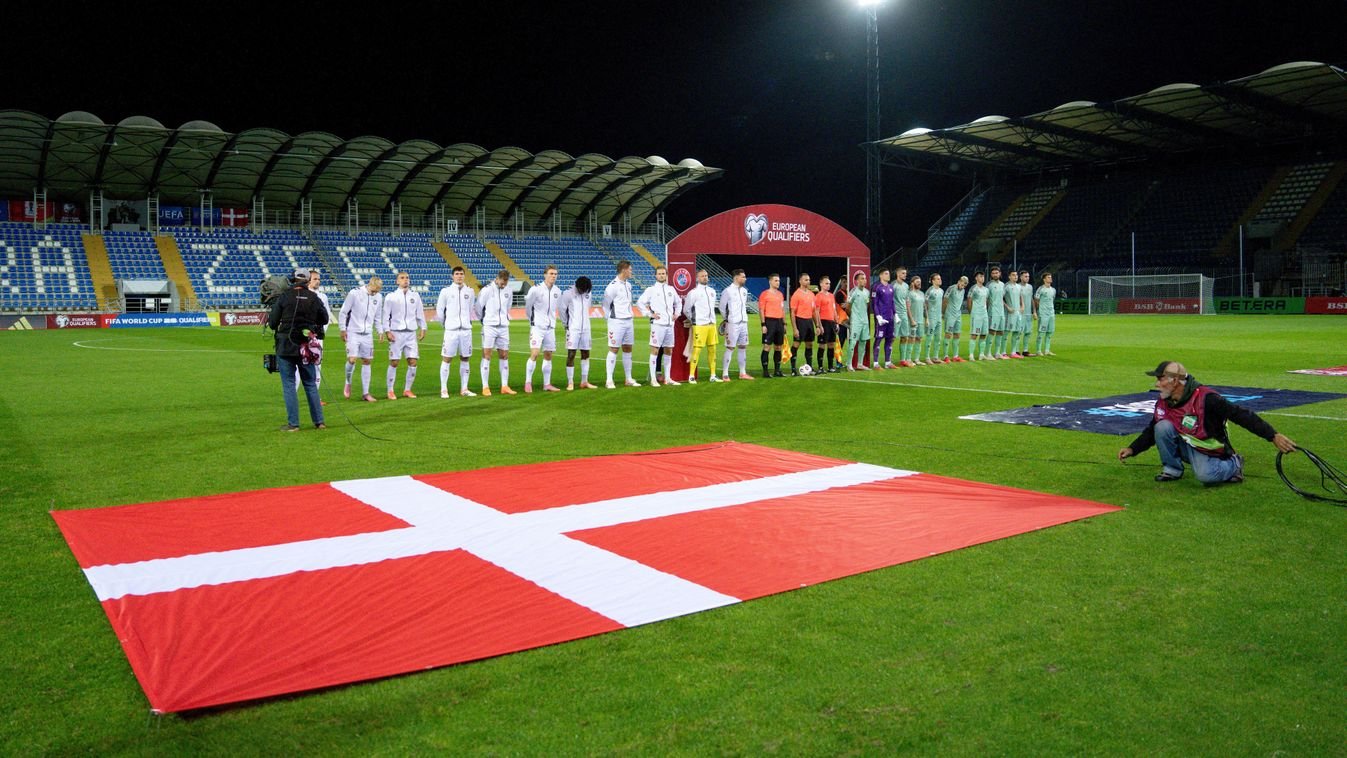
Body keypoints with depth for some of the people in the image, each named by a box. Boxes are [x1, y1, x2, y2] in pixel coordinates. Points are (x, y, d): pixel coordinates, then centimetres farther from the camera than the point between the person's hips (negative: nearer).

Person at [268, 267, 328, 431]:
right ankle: (319, 421, 13)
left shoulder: (284, 297, -8)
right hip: (307, 347, 3)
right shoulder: (314, 298, 0)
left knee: (289, 385, 4)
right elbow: (324, 319, 10)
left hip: (286, 346, -3)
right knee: (310, 384, 13)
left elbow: (272, 323, -6)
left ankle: (293, 423, 3)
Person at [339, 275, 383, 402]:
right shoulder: (354, 293, -10)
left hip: (368, 334, 5)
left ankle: (366, 393, 10)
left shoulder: (378, 297, 5)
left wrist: (380, 331, 6)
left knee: (366, 362, 5)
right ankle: (348, 383, 14)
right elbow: (343, 312, -4)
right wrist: (343, 330, -4)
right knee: (352, 359, -14)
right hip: (353, 333, -4)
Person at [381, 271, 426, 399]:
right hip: (396, 333, -3)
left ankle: (407, 390, 13)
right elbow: (386, 315, 0)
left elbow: (420, 313, 13)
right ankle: (390, 391, 10)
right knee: (394, 363, -1)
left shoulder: (415, 295, 9)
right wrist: (387, 331, -8)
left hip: (411, 333, 3)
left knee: (413, 362, -1)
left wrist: (422, 328, 7)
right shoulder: (391, 296, 0)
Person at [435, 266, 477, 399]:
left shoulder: (469, 291, 7)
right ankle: (444, 390, 4)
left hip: (466, 330, 3)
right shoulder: (446, 291, 0)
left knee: (465, 359, 6)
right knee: (446, 359, -1)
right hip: (451, 330, -3)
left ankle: (464, 389, 13)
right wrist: (445, 323, 12)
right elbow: (439, 310, 6)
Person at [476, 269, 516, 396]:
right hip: (489, 327, -5)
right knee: (486, 355, -4)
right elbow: (479, 307, 0)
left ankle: (504, 386, 11)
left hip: (504, 327, 5)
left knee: (504, 356, 6)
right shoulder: (487, 290, -10)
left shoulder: (509, 290, 4)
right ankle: (485, 387, -1)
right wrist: (483, 320, 10)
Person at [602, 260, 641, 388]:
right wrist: (611, 318, -3)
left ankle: (629, 379, 18)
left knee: (627, 349, 11)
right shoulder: (613, 286, -13)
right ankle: (609, 380, -1)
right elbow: (606, 304, -8)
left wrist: (630, 317, 15)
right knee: (613, 350, -4)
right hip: (617, 322, -8)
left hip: (628, 321, 8)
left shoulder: (628, 285, 11)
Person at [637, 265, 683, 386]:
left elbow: (678, 302, 28)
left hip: (670, 324, 5)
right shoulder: (651, 289, 0)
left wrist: (677, 313, 15)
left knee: (668, 351, 9)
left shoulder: (671, 289, 14)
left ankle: (668, 378, 17)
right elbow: (640, 303, -3)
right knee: (655, 350, -5)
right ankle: (653, 378, -1)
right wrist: (650, 314, -7)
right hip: (657, 324, -5)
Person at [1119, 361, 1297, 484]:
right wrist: (1132, 449, -6)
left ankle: (1233, 464, 3)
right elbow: (1151, 432, 8)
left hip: (1208, 450, -5)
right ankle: (1172, 469, -2)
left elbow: (1242, 415, -28)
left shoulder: (1205, 398, -27)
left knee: (1204, 474, -33)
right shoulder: (1163, 403, -5)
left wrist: (1273, 436, -33)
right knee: (1162, 427, -21)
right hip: (1184, 445, 5)